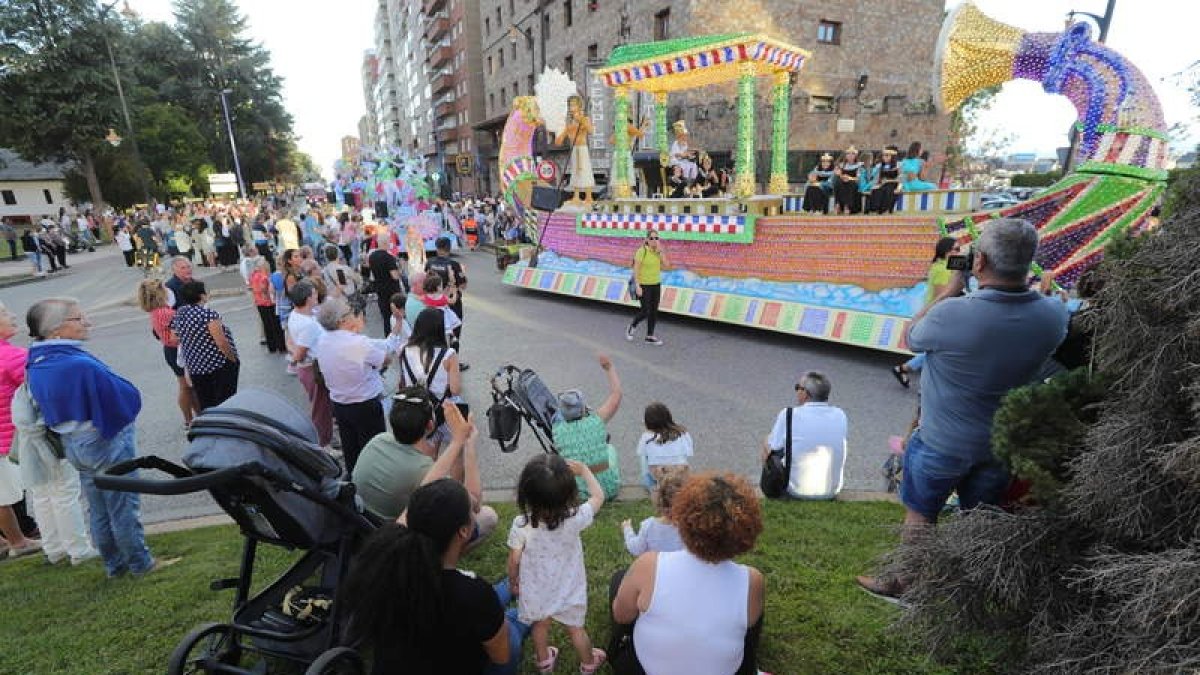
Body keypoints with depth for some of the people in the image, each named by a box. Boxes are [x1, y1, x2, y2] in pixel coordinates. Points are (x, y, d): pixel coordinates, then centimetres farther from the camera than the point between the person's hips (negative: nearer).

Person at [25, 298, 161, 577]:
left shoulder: (36, 365, 1)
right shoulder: (81, 365, -28)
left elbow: (46, 407, 13)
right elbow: (128, 397, -23)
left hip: (73, 446, 8)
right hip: (107, 440, -8)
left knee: (98, 508, 18)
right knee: (123, 504, 5)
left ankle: (114, 564, 31)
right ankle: (141, 563, 18)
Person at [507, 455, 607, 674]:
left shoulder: (520, 525, -30)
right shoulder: (574, 518, -30)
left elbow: (514, 561, -14)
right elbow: (598, 497, -12)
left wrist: (513, 581, 7)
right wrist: (584, 470, -1)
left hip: (535, 592, 0)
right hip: (568, 591, 0)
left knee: (540, 625, 30)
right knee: (576, 629, 26)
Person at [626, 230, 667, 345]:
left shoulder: (659, 252, 3)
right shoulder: (641, 251, -16)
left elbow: (666, 264, -9)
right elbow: (636, 269, -17)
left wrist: (660, 249, -16)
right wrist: (637, 286, -23)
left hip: (656, 284, 6)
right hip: (643, 285, -6)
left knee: (654, 311, 7)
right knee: (645, 311, -5)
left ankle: (650, 336, 17)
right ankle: (631, 327, 21)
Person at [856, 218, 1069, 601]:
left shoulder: (951, 314, -32)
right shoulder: (1054, 315, -15)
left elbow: (912, 338, -11)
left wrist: (952, 289, -5)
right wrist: (1004, 286, -3)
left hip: (942, 443, -4)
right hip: (1002, 441, 5)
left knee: (920, 515, 17)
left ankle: (902, 584, 37)